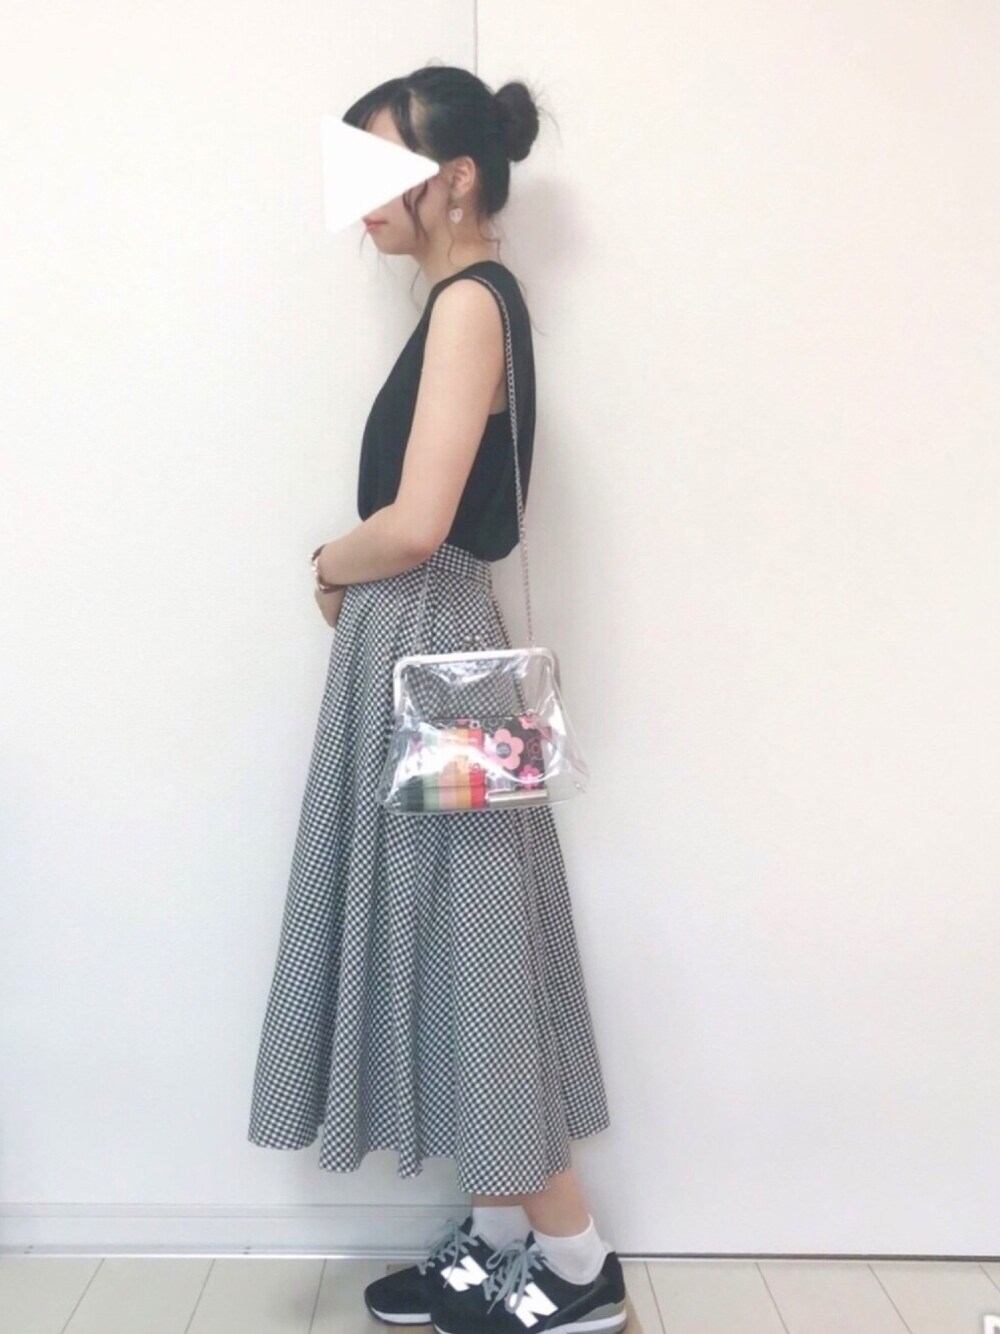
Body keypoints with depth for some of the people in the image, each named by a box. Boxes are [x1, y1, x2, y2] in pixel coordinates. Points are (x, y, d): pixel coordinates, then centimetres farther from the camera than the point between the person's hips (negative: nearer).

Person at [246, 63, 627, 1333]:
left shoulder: (469, 302, -12)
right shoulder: (469, 303, 18)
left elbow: (416, 524, -23)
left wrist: (329, 563, -4)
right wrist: (354, 574, 4)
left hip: (427, 650, -10)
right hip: (416, 649, 10)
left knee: (469, 942, 0)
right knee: (449, 940, 13)